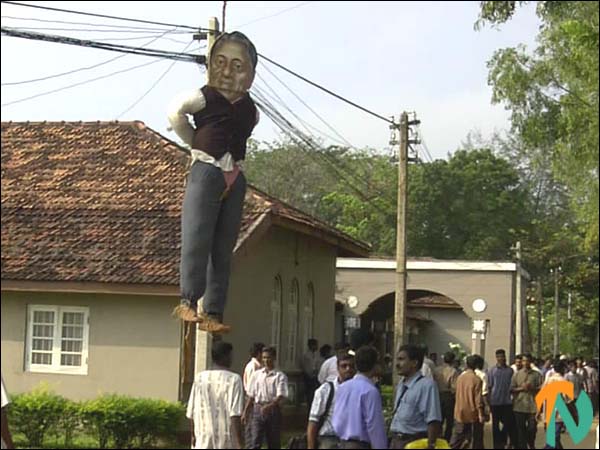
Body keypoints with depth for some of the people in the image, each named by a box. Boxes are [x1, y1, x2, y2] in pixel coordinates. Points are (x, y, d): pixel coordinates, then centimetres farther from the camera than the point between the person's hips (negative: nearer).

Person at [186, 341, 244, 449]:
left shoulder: (199, 378, 3)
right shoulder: (233, 379, -8)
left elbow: (191, 413, 6)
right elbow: (235, 414, -14)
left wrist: (193, 435, 18)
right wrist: (240, 443, -11)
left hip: (203, 441, 3)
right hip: (226, 442, -3)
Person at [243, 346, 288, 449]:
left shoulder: (280, 376, -3)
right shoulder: (256, 375, 8)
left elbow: (281, 396, -14)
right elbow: (251, 396, 13)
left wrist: (269, 406, -29)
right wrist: (245, 412, 10)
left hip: (273, 410, -1)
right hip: (258, 409, 2)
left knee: (274, 443, 7)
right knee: (255, 442, -8)